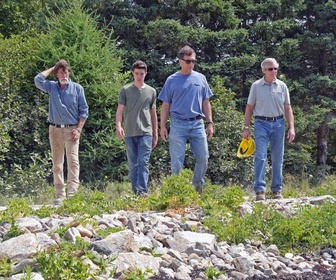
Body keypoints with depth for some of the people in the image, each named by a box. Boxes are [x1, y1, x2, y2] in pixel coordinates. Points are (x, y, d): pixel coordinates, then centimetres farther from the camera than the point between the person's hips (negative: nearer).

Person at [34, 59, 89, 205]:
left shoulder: (77, 88, 3)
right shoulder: (51, 86, 9)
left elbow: (84, 110, 2)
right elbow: (38, 79, -8)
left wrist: (78, 129, -8)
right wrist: (52, 68, 4)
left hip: (72, 129, -2)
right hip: (55, 129, 3)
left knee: (73, 161, -13)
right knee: (57, 163, 3)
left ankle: (72, 193, -17)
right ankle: (60, 195, 7)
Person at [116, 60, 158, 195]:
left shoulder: (151, 91, 11)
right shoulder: (125, 90, 6)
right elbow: (120, 110, 0)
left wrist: (155, 134, 17)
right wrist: (118, 126, -18)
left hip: (145, 132, 0)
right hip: (129, 133, 0)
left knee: (143, 163, -11)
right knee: (132, 166, 5)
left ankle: (142, 192, -17)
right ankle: (135, 193, 11)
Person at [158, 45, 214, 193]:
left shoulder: (200, 78, 11)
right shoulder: (172, 80, 4)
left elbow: (206, 103, 15)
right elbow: (166, 105, 6)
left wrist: (210, 123, 8)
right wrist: (163, 126, 0)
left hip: (197, 124, 2)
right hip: (178, 124, -2)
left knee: (203, 157, 2)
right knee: (177, 160, -1)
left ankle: (197, 186, 20)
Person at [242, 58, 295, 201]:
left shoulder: (282, 86, 7)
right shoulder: (256, 86, 2)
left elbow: (288, 108, 9)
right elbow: (249, 108, 5)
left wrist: (291, 127, 1)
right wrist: (246, 127, 0)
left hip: (278, 124, 2)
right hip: (262, 123, -2)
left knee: (277, 159, 6)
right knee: (260, 156, -10)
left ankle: (277, 190, 15)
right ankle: (260, 190, -11)